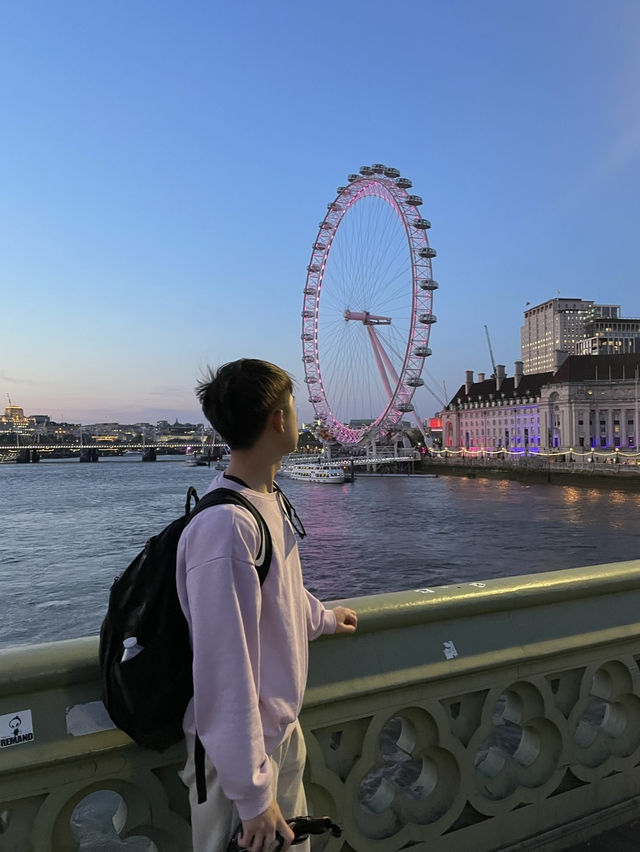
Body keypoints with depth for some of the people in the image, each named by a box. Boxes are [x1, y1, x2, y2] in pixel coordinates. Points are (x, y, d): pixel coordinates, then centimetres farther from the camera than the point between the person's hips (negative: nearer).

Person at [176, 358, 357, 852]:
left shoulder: (271, 501, 0)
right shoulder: (227, 525, -31)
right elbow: (226, 671, -29)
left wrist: (322, 618, 33)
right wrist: (252, 793, -21)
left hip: (283, 725, 9)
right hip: (244, 745, -8)